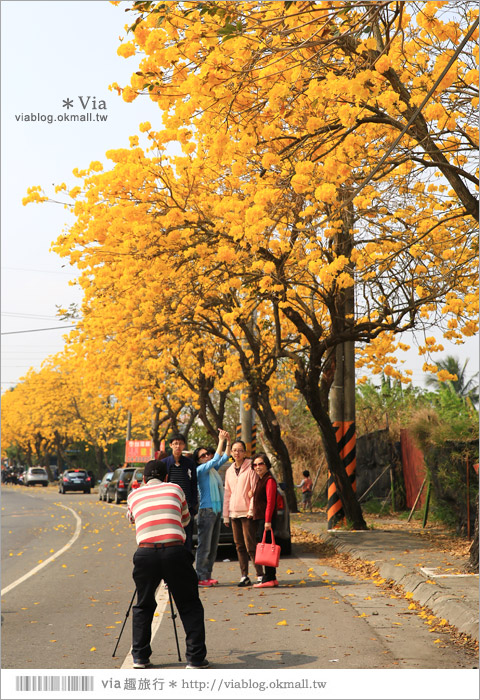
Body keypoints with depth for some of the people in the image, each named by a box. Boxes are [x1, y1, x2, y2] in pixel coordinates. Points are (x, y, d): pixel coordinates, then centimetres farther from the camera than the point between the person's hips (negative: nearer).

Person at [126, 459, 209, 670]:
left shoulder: (133, 495, 21)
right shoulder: (175, 489, 20)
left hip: (145, 553, 1)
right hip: (175, 551, -1)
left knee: (143, 606, 22)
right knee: (190, 606, 12)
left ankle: (139, 656, 21)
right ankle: (196, 658, 7)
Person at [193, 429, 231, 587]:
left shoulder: (213, 469, 16)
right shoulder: (200, 470, -7)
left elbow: (224, 458, 18)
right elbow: (216, 459, -17)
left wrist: (228, 441, 5)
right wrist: (221, 441, -15)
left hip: (217, 511, 8)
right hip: (206, 510, -8)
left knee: (213, 546, 10)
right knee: (204, 545, -7)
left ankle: (207, 575, 15)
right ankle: (201, 577, -4)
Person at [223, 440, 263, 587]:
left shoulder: (250, 468, -3)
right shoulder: (229, 471, 15)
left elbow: (255, 490, -7)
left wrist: (252, 509, -14)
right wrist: (226, 515, 14)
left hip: (247, 513, -6)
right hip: (233, 513, 6)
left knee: (250, 545, -7)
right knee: (239, 546, 7)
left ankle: (260, 575, 0)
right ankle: (244, 577, 11)